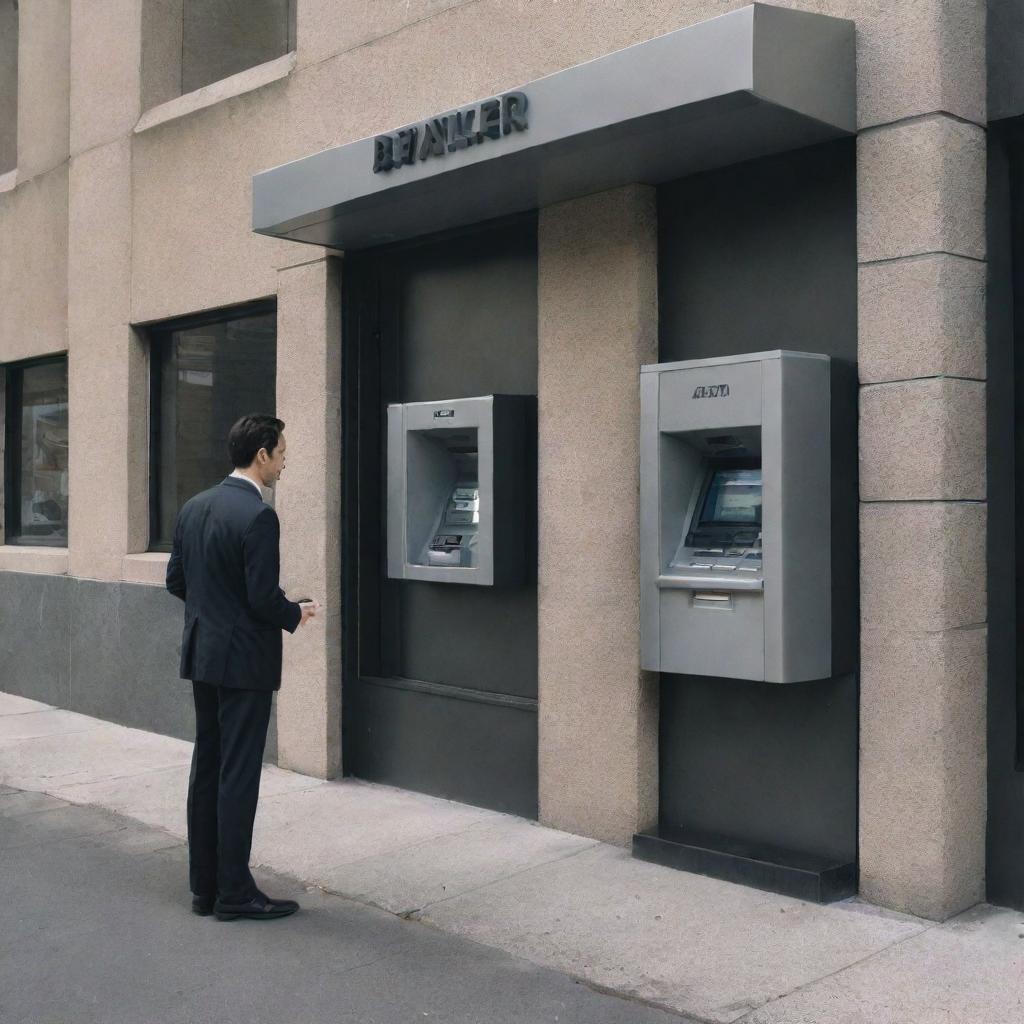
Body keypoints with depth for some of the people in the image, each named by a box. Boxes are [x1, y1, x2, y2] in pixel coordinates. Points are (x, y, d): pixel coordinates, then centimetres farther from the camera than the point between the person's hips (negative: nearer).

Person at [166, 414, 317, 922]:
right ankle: (234, 892, 8)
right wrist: (296, 614, -1)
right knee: (239, 776, 0)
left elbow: (176, 581, 11)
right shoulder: (258, 516, -19)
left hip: (202, 654, 8)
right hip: (244, 660, -8)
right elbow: (264, 597, -21)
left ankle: (204, 886, 21)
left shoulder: (194, 508, 7)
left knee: (206, 768, 13)